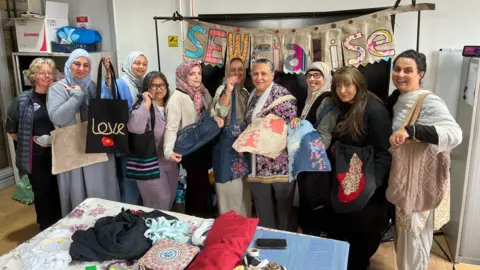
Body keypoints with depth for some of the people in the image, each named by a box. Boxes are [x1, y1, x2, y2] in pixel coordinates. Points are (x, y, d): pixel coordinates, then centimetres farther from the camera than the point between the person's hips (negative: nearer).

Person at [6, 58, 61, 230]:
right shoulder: (23, 100, -2)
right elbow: (11, 129, 5)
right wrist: (31, 140, -3)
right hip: (36, 156, -1)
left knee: (59, 191, 10)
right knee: (42, 193, 9)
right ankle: (46, 229, 27)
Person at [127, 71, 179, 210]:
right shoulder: (142, 106, -14)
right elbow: (135, 128, -34)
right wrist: (147, 103, -27)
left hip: (170, 161, 7)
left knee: (171, 197, 18)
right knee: (161, 200, -4)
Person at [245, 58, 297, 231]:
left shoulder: (282, 95, -10)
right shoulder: (252, 95, 12)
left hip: (279, 161, -6)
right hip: (258, 162, 7)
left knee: (283, 206, 9)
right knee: (262, 208, 17)